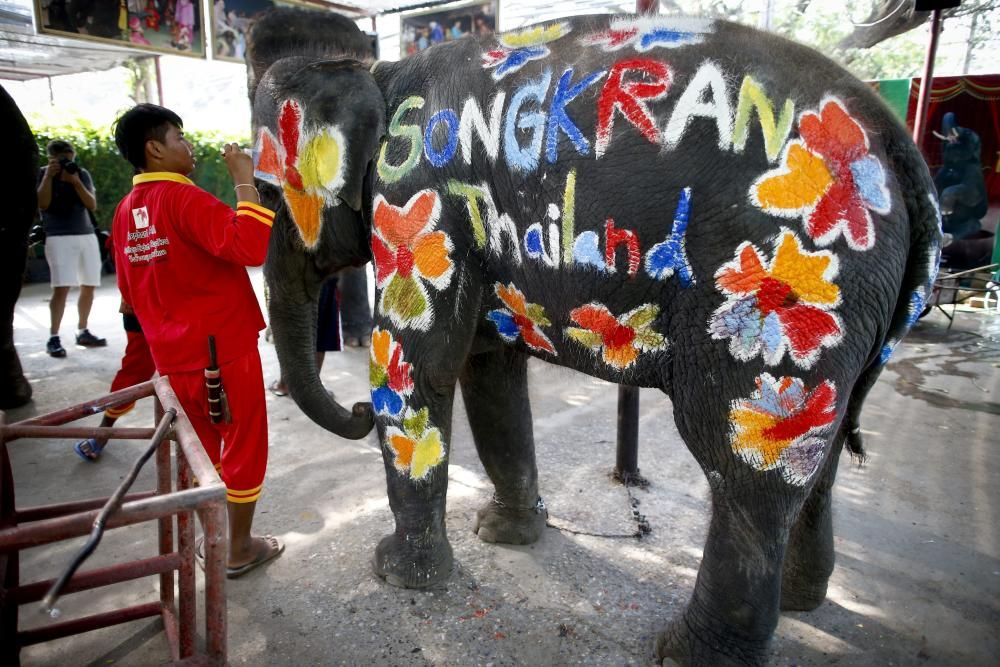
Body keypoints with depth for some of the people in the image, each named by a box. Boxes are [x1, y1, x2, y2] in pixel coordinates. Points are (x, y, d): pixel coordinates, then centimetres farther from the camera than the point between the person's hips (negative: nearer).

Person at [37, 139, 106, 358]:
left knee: (88, 287, 5)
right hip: (59, 238, -4)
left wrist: (76, 182, -12)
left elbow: (92, 205, 0)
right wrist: (49, 176, -14)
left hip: (87, 235, 4)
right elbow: (42, 204, -10)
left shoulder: (83, 174, 10)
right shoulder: (42, 174, 4)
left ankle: (82, 332, 18)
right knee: (61, 288, -15)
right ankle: (53, 338, -10)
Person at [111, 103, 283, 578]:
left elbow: (131, 292, 16)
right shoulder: (182, 198, -17)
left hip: (173, 357, 8)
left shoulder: (125, 211, 8)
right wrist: (244, 181, -22)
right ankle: (240, 549, 20)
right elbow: (250, 247, -31)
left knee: (199, 451, 21)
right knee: (244, 449, 8)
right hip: (224, 350, -8)